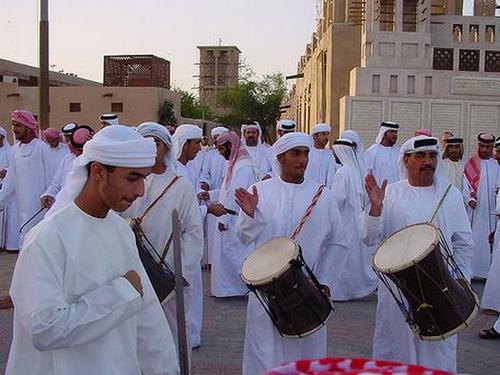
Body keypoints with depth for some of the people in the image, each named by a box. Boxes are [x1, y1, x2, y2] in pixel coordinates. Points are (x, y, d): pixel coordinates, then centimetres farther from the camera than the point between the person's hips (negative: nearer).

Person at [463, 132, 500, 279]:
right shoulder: (471, 164, 0)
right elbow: (466, 185, -4)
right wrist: (469, 199, -19)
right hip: (475, 208, -2)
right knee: (474, 238, 0)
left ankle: (487, 270, 13)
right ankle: (472, 270, 7)